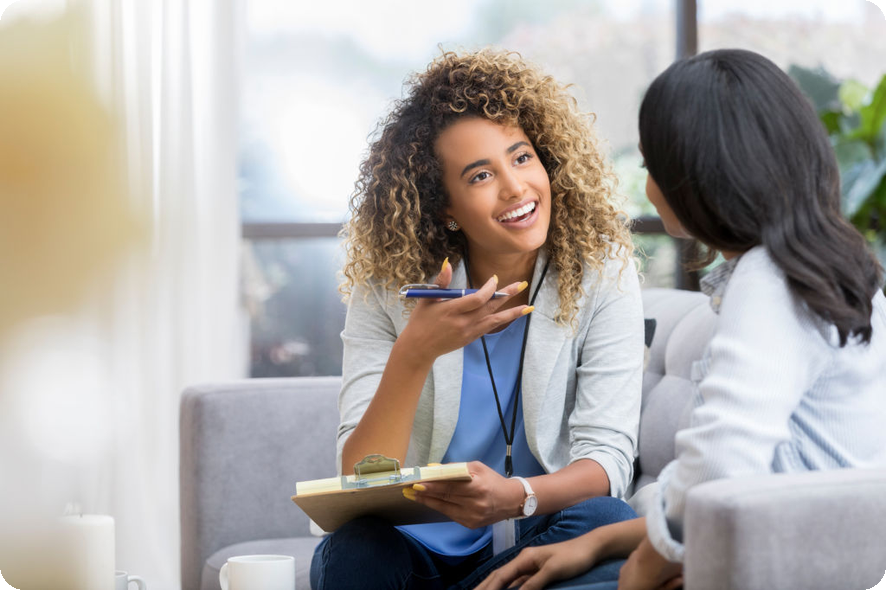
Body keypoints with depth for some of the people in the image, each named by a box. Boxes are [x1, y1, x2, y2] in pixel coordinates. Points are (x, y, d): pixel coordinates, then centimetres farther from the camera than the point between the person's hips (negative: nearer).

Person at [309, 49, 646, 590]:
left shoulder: (601, 274, -8)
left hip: (538, 539, 2)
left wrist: (516, 496, -36)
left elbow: (607, 455, -14)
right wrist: (414, 353, -33)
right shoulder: (387, 291, -8)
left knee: (605, 523, -32)